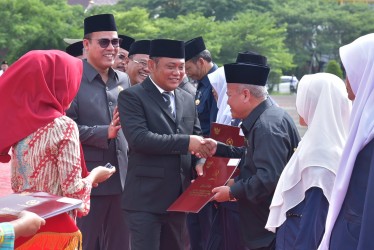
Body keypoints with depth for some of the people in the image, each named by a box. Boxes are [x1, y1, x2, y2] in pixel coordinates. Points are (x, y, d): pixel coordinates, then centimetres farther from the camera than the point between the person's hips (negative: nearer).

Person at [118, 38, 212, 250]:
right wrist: (185, 142, -22)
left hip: (179, 196, 6)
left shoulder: (188, 100, 15)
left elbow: (196, 136, 19)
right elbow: (139, 138, -19)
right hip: (146, 197, -6)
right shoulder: (132, 97, -7)